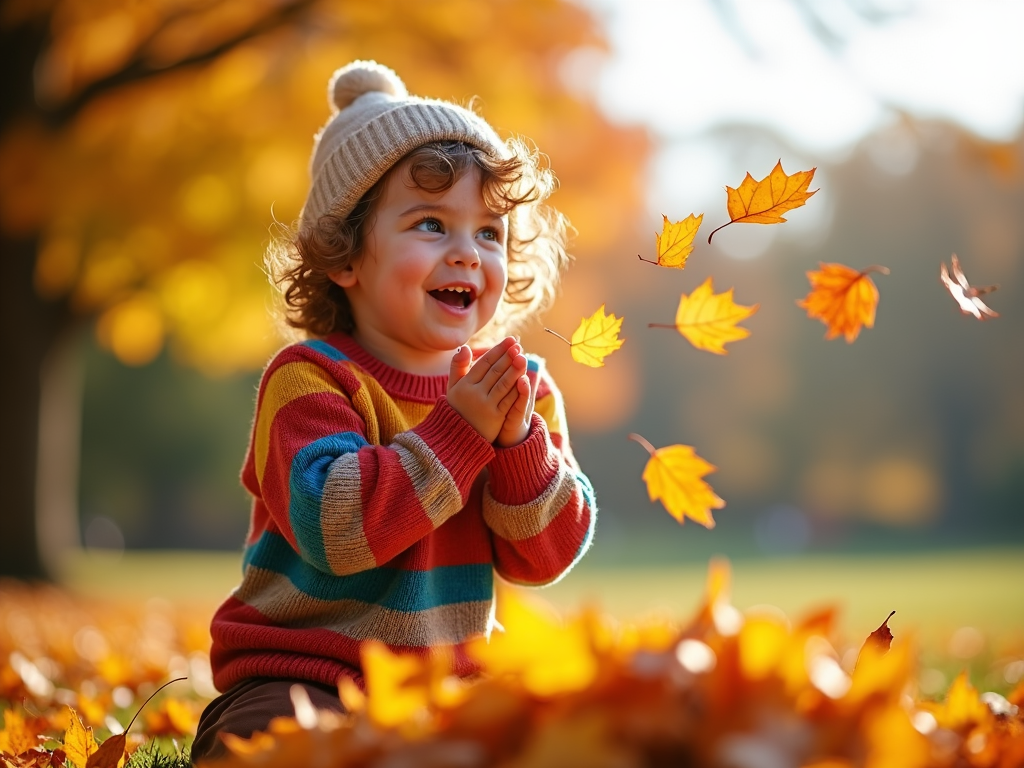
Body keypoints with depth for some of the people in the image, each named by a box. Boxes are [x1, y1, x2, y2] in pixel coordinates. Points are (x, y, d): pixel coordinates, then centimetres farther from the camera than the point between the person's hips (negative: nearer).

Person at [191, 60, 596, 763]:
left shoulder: (521, 388, 4)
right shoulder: (312, 378, -11)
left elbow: (543, 558, -1)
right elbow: (331, 527, -27)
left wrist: (519, 441, -18)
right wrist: (457, 431, -25)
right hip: (300, 677, -5)